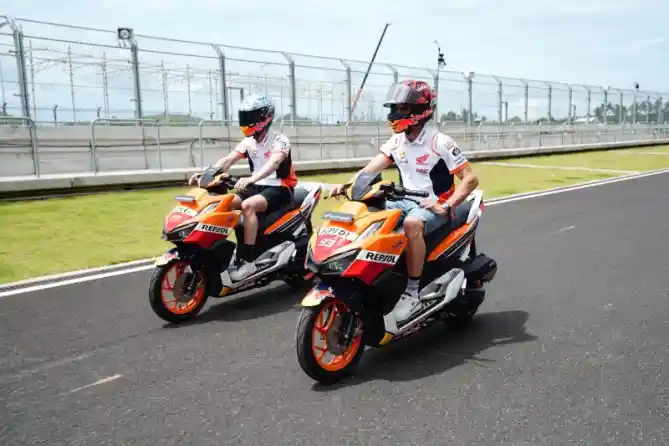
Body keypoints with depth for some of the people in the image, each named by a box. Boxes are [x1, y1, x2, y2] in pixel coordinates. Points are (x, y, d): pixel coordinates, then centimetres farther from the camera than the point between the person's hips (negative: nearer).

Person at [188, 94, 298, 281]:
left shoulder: (279, 139, -14)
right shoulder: (248, 142, 8)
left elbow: (273, 162, -34)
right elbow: (227, 160, -3)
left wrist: (251, 178, -52)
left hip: (279, 188, -7)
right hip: (258, 187, 7)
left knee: (247, 206, -35)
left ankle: (248, 261, -33)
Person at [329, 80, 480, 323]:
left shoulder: (441, 143, -13)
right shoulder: (397, 141, 6)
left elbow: (471, 178, -15)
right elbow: (372, 167, -4)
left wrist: (446, 206, -25)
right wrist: (347, 184, -21)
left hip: (433, 206, -7)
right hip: (405, 201, 7)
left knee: (412, 223, -39)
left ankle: (412, 294, -31)